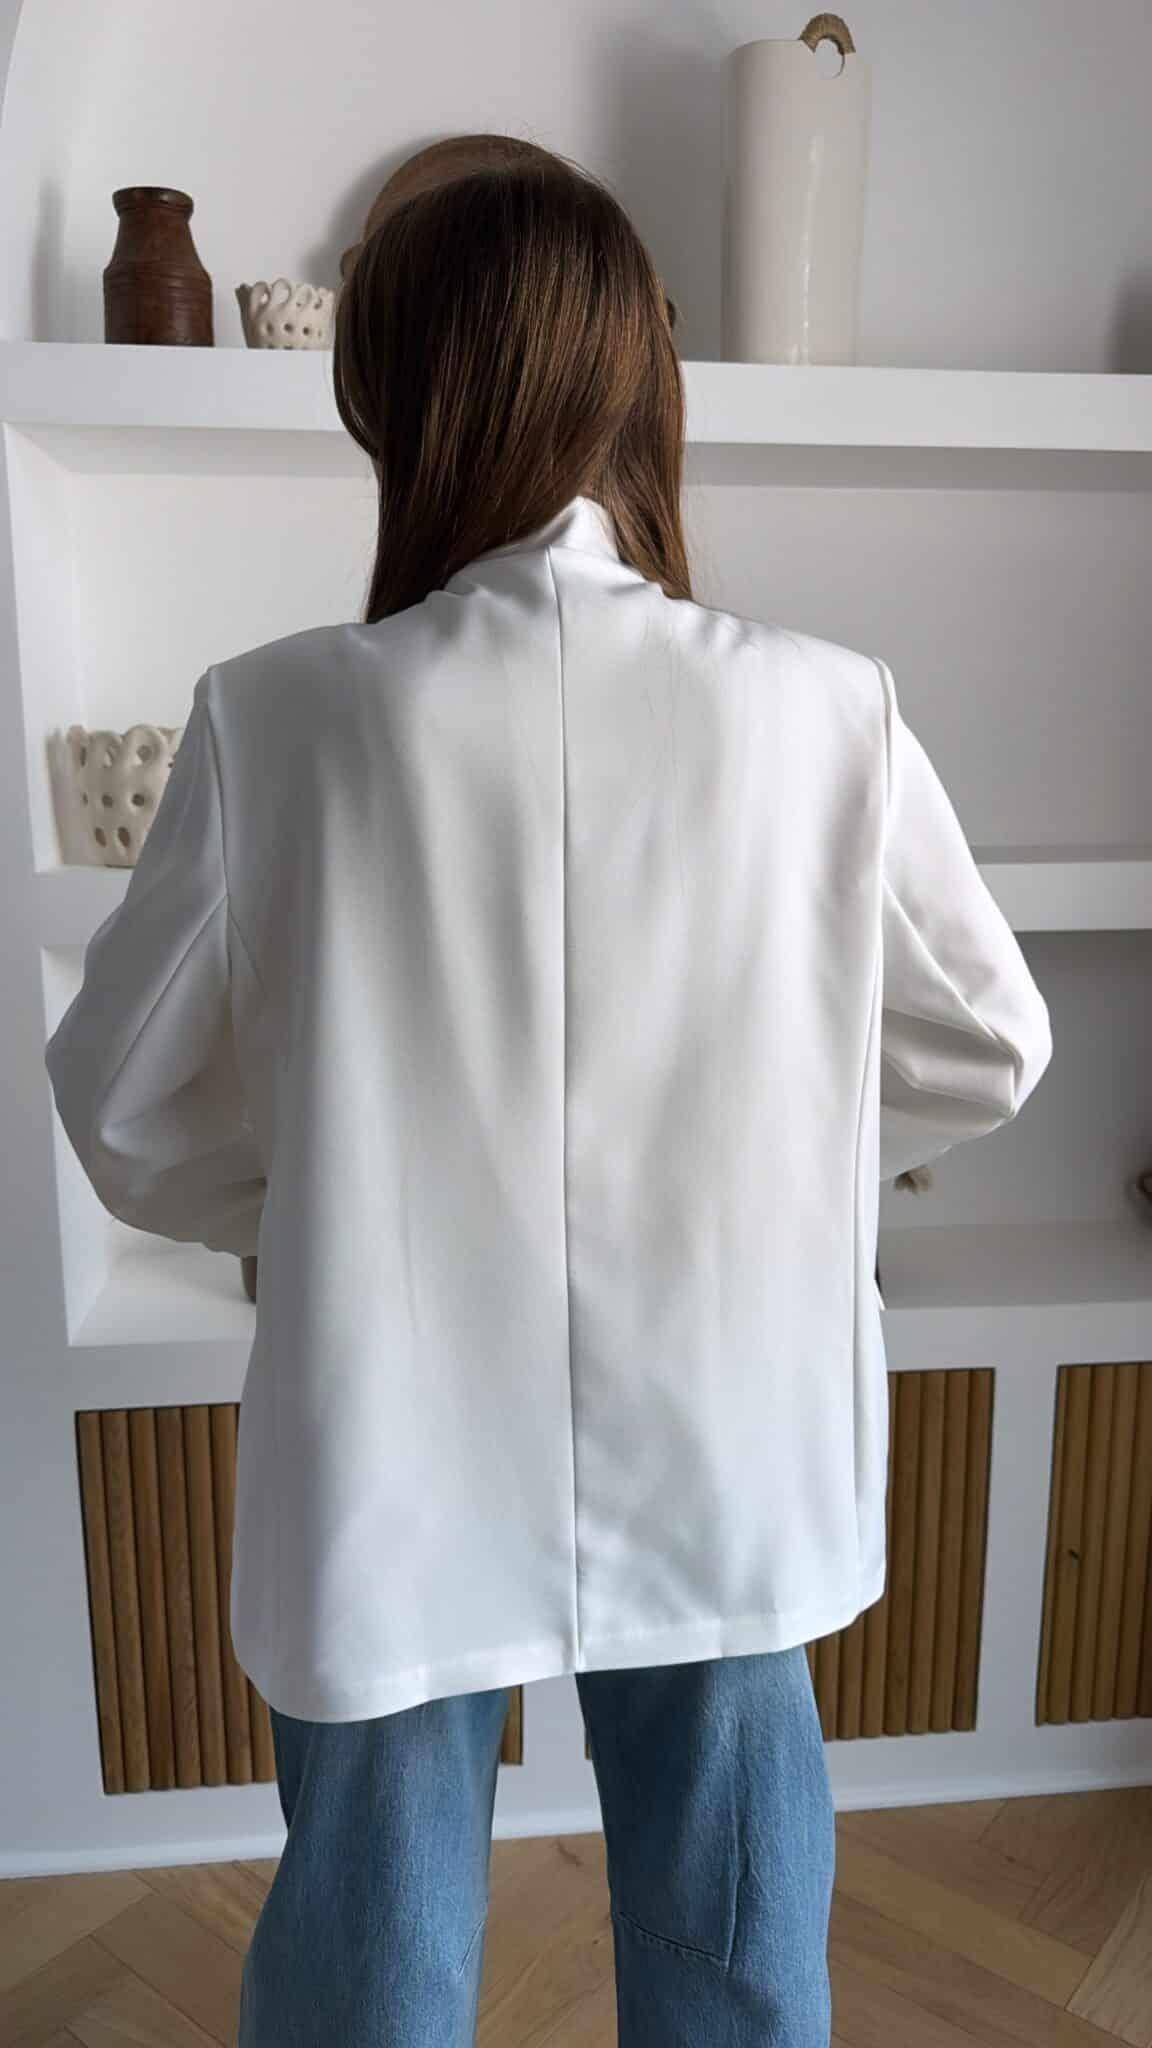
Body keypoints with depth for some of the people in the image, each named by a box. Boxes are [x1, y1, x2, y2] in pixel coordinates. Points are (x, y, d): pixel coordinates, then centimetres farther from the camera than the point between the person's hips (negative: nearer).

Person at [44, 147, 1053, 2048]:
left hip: (392, 1470, 0)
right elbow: (988, 1045, -2)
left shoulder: (276, 717, -16)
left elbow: (125, 1104, -6)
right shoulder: (824, 709, -13)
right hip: (723, 1456, 1)